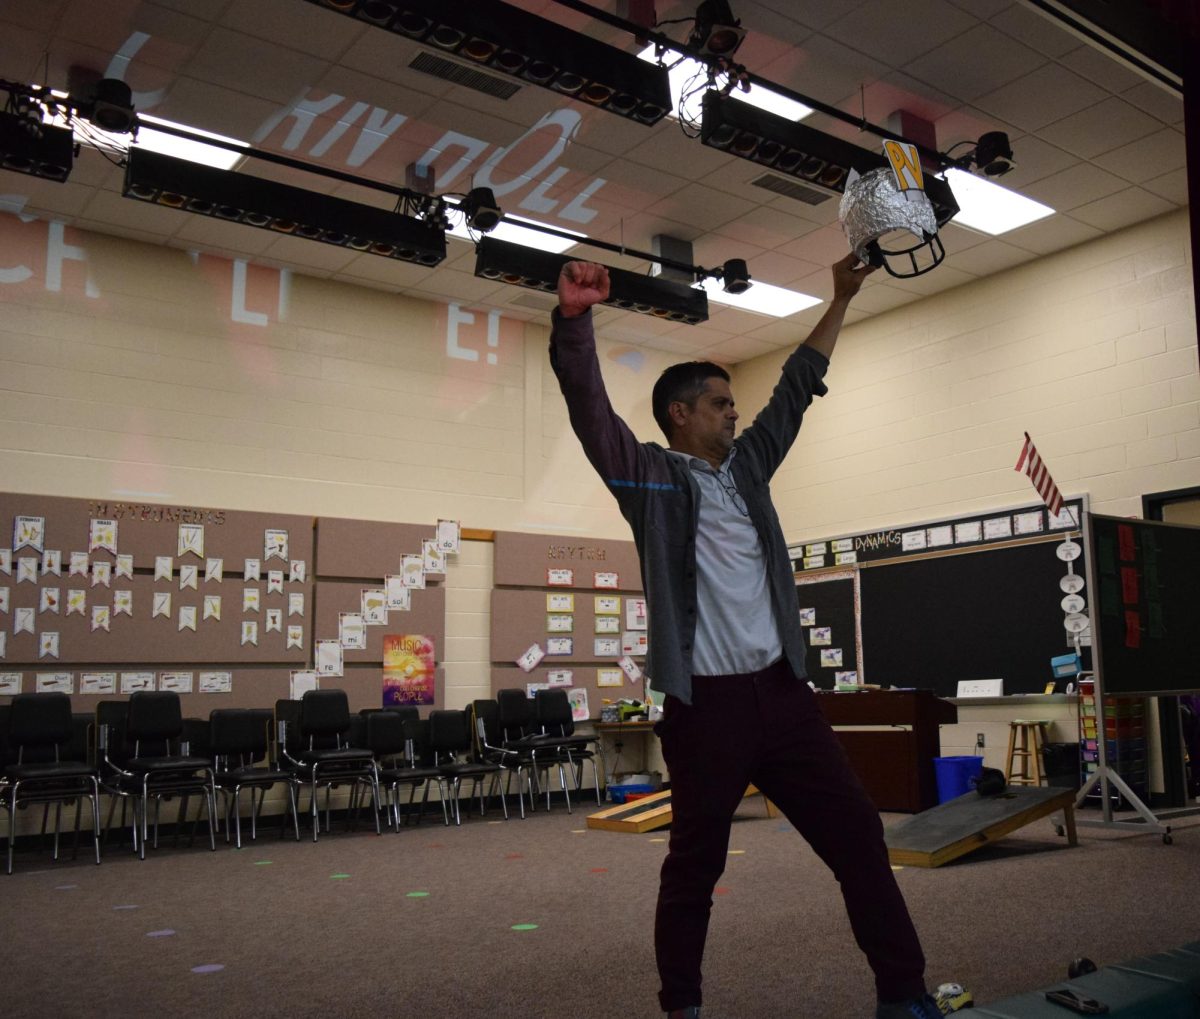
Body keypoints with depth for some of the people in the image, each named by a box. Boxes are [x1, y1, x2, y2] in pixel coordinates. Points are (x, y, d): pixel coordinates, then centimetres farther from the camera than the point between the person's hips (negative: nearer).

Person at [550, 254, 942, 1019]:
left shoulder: (747, 466, 17)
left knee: (857, 832, 5)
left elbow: (798, 386, 24)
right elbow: (589, 404, -13)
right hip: (707, 702, -5)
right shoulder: (649, 476, 0)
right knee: (696, 864, 7)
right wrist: (574, 315, -27)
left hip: (782, 689, 6)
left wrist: (842, 297, 26)